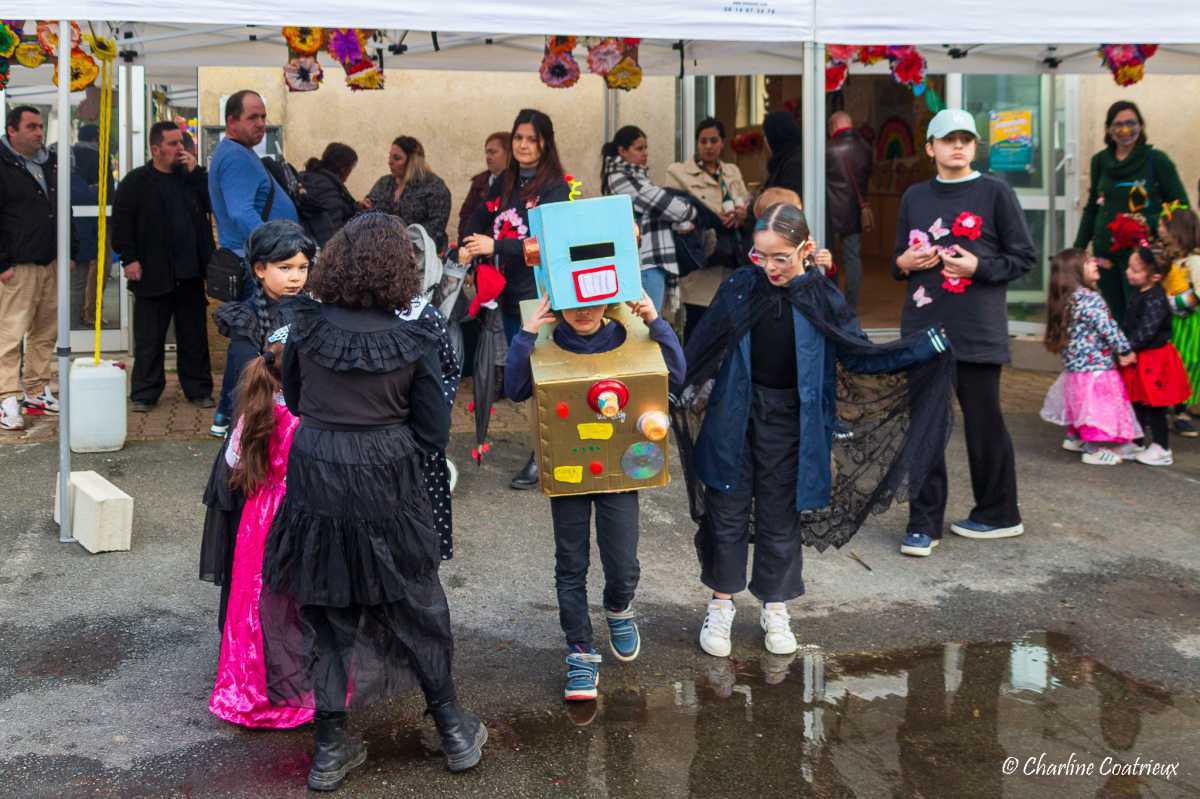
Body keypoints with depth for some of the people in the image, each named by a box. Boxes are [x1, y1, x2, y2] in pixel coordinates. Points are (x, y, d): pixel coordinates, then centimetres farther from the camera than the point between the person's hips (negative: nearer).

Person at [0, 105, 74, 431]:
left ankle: (37, 391, 21)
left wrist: (69, 250, 16)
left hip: (52, 265, 7)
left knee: (45, 333, 11)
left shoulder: (49, 165, 15)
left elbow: (63, 210, 24)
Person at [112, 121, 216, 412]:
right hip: (153, 274, -3)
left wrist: (195, 172, -5)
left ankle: (198, 390, 19)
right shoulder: (136, 182, 0)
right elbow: (121, 222, -4)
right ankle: (144, 394, 11)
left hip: (190, 273, 4)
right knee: (149, 338, 3)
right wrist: (129, 259, -12)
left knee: (194, 335, 10)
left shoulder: (190, 177, 13)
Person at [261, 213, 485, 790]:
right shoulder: (414, 343, -8)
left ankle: (331, 748, 18)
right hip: (387, 484, -1)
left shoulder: (305, 327, -5)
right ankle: (453, 732, 27)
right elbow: (432, 435, -4)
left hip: (316, 477, 1)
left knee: (326, 608, 12)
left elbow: (293, 399, 10)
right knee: (415, 603, 15)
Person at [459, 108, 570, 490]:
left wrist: (495, 246, -25)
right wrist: (467, 246, -11)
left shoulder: (555, 186, -9)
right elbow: (481, 218, 10)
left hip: (541, 294, -7)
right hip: (509, 292, 7)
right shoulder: (505, 182, 13)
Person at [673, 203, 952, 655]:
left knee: (780, 516, 10)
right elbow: (700, 350, -1)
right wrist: (677, 391, -9)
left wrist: (924, 349, -8)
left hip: (790, 423, 0)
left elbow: (860, 357, -1)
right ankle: (720, 606, 23)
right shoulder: (741, 288, -6)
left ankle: (775, 610, 27)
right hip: (735, 417, 0)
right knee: (727, 511, 7)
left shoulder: (822, 299, -6)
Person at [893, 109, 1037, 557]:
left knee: (983, 423, 6)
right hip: (923, 328, 4)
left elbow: (1024, 257, -1)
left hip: (977, 331, -4)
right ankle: (924, 523, 7)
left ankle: (998, 514, 23)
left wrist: (978, 267, -15)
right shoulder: (915, 197, 12)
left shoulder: (995, 193, -1)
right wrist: (902, 263, -1)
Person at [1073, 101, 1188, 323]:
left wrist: (1148, 224, -17)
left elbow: (1181, 206, -1)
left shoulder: (1156, 160, -3)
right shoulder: (1100, 161, 9)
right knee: (1114, 317, 7)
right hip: (1105, 253, 4)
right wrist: (1077, 250, 14)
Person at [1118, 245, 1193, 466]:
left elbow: (1146, 332, -27)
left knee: (1154, 407, 1)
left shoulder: (1155, 300, -24)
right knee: (1138, 403, 17)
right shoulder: (1139, 294, 5)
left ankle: (1162, 450, 12)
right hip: (1140, 359, 9)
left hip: (1154, 361, -9)